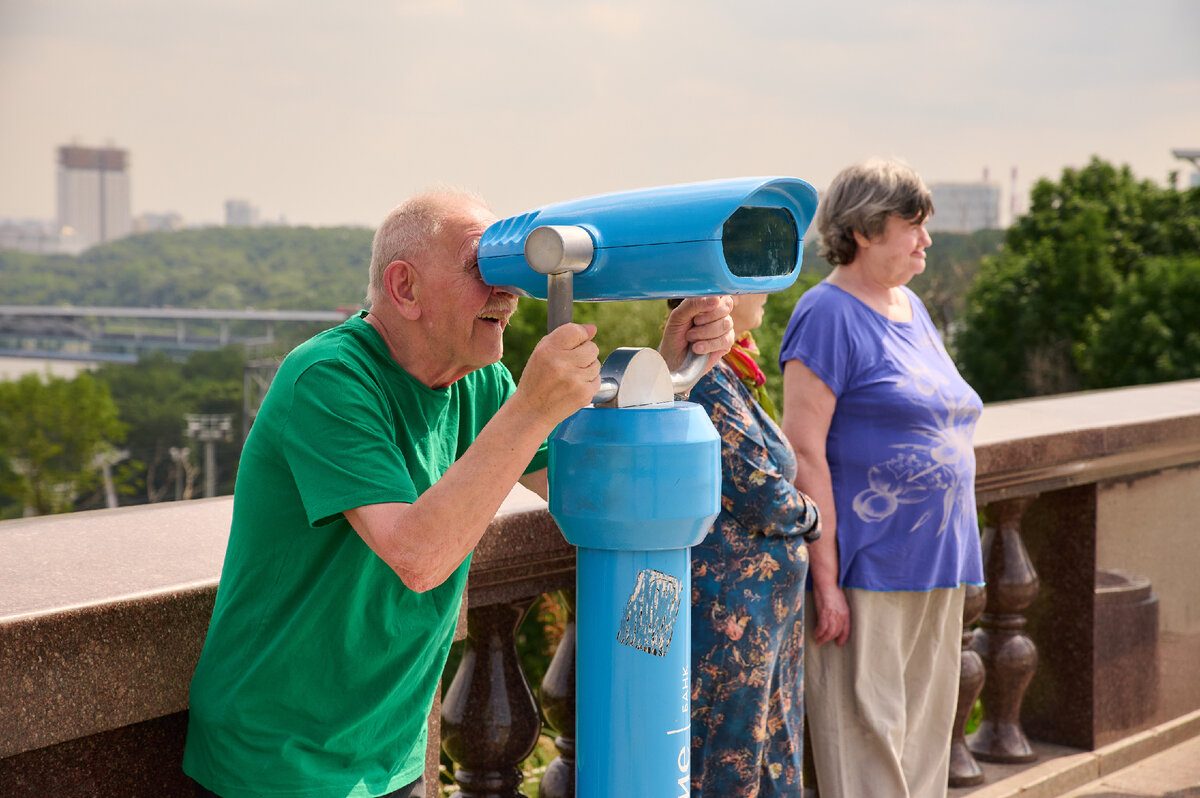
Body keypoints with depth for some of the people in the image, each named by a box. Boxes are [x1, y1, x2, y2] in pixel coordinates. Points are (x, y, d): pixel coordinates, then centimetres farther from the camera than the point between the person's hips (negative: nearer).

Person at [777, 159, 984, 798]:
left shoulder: (911, 309, 15)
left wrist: (955, 565, 19)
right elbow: (803, 452, -17)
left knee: (923, 739, 14)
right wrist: (826, 581, -20)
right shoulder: (829, 314, -11)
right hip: (866, 573, -8)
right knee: (865, 745, -3)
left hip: (934, 570, 8)